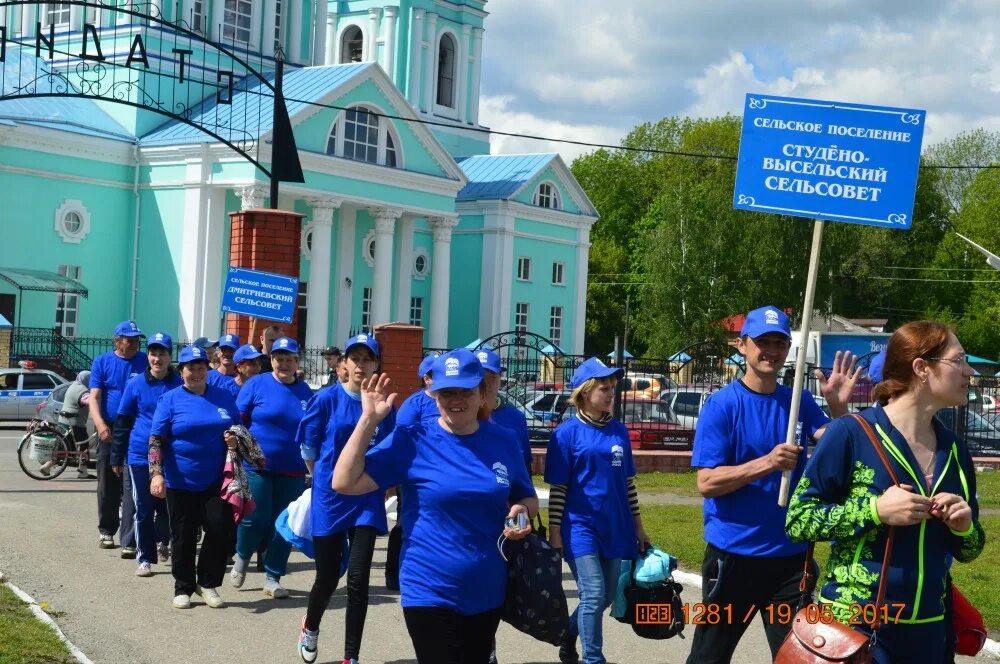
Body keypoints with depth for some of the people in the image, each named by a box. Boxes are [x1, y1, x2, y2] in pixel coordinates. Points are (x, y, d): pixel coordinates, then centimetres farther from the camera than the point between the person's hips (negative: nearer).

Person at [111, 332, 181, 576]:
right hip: (140, 455, 0)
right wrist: (117, 457, 5)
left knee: (167, 507, 9)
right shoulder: (136, 385, 1)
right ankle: (145, 558, 13)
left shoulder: (179, 385, 0)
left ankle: (162, 541, 37)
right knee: (144, 510, 3)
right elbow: (122, 423, 6)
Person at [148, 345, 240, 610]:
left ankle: (208, 583, 16)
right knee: (183, 537, 6)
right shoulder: (170, 399, 0)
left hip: (216, 481, 2)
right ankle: (183, 588, 20)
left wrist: (235, 438, -6)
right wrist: (156, 473, -16)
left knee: (221, 532, -3)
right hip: (180, 482, -2)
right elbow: (156, 439, -5)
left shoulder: (224, 397, 8)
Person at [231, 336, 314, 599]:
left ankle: (272, 578, 17)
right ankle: (242, 556, 27)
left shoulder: (305, 392, 7)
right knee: (256, 519, -4)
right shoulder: (257, 384, -2)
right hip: (256, 466, -3)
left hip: (292, 471, 3)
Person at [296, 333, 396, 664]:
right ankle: (310, 626, 40)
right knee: (328, 576, 7)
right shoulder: (327, 399, -7)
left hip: (367, 499, 1)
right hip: (329, 497, -1)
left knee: (358, 579, -5)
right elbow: (308, 448, 4)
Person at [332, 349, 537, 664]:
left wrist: (521, 512, -9)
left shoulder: (503, 442, 1)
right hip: (430, 593, -4)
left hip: (487, 592, 4)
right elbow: (345, 483, -15)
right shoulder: (412, 441, -9)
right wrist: (369, 419, -20)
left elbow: (529, 499, 14)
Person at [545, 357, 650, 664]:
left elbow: (628, 482, 13)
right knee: (594, 594, -10)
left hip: (614, 527, 5)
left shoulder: (619, 430, 6)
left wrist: (638, 526, 13)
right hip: (580, 526, -5)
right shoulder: (567, 432, -7)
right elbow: (557, 489, -6)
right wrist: (555, 533, -9)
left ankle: (568, 634, 38)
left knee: (605, 597, 13)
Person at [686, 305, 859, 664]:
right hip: (733, 553, -4)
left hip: (790, 554, 4)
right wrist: (766, 463, -26)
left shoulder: (800, 402, 5)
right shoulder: (721, 404, -9)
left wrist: (838, 406, -18)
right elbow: (706, 482, -14)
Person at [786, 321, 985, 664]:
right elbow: (797, 519, -11)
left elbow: (968, 551, 15)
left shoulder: (954, 449, 6)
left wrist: (964, 527, -6)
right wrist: (875, 510, -20)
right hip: (854, 625, -6)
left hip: (928, 630, 6)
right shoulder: (851, 434, -12)